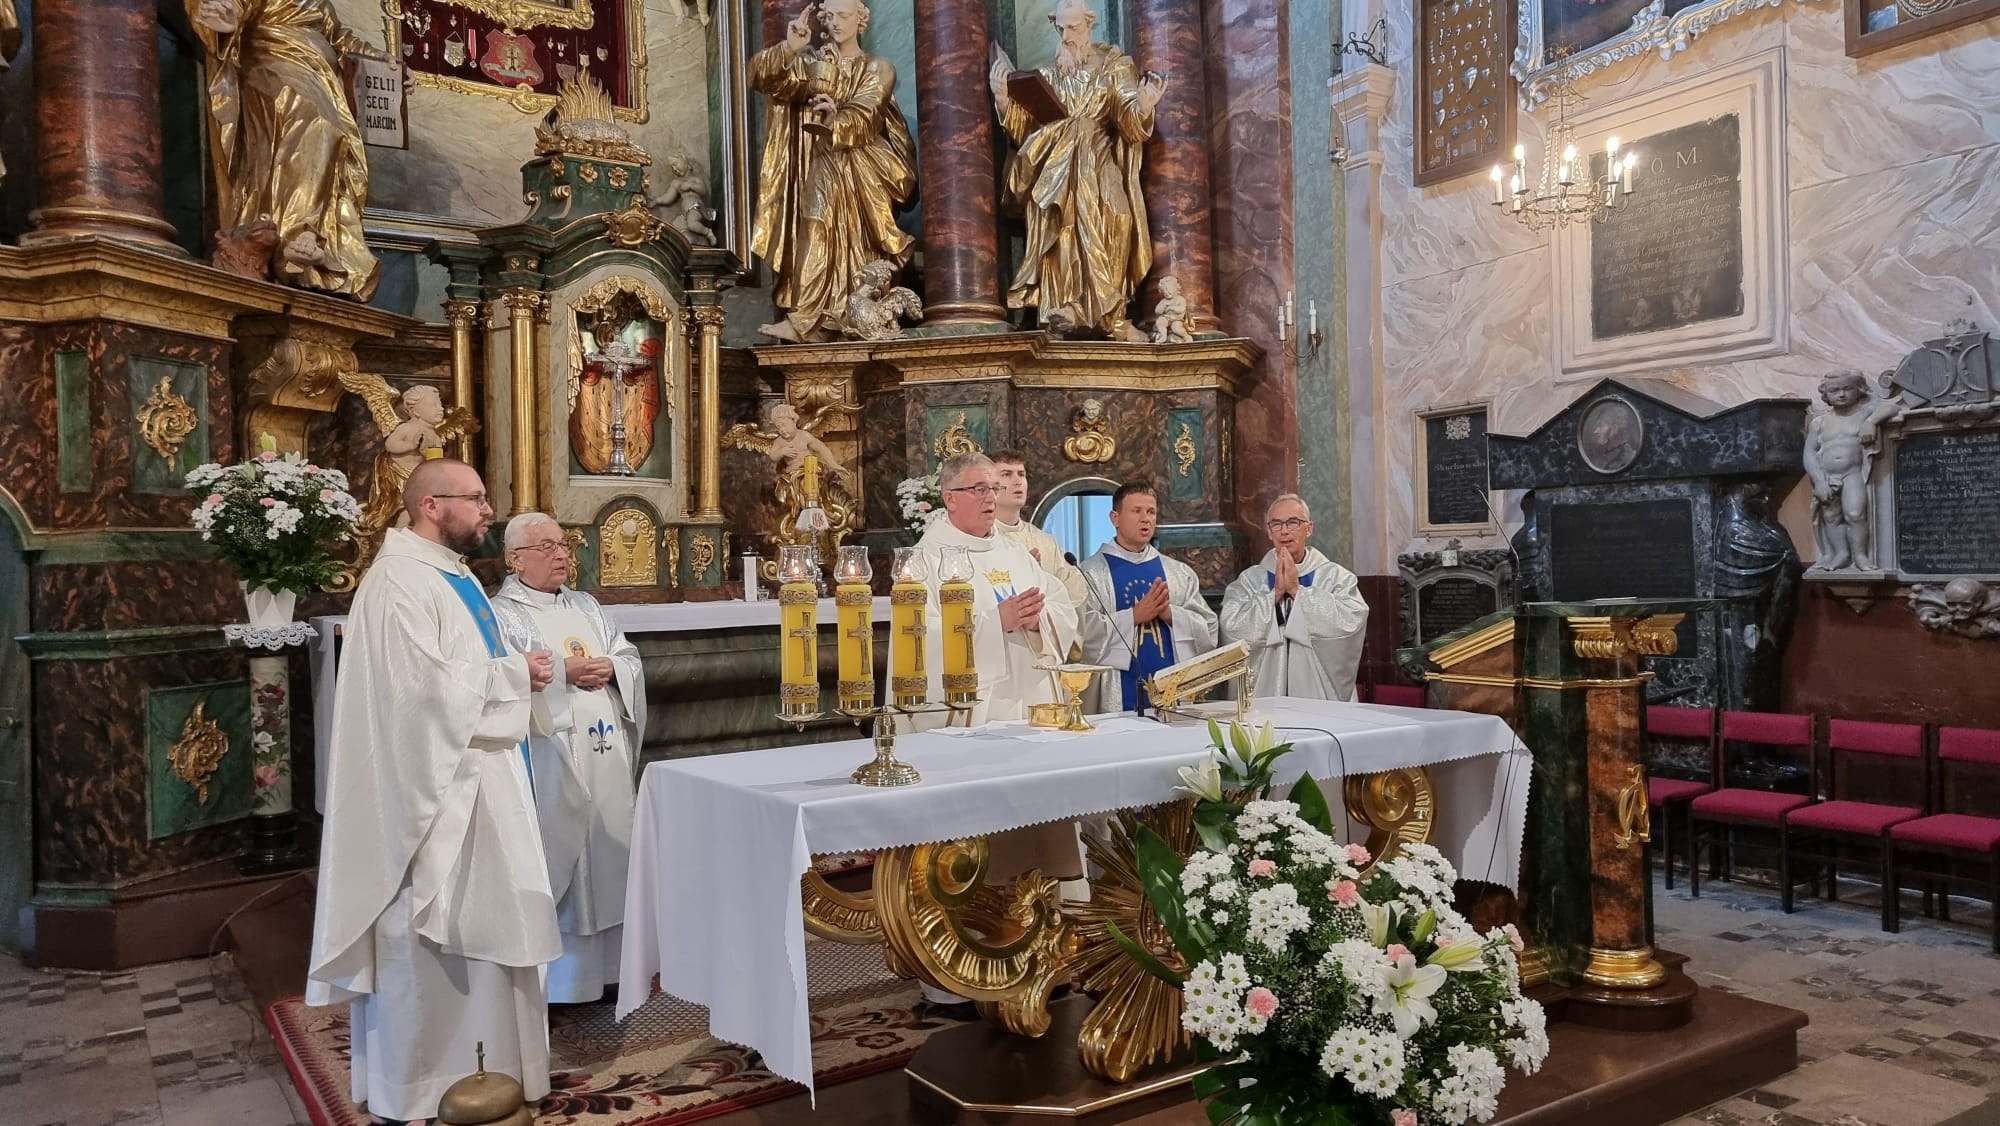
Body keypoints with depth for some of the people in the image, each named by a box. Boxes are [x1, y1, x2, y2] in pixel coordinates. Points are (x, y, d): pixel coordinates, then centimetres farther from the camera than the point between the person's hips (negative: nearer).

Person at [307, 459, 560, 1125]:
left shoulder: (454, 576, 14)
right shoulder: (398, 583, -17)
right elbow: (426, 686, -26)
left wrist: (520, 671, 4)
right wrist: (515, 673, -15)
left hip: (476, 782, 10)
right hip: (430, 790, -10)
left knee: (474, 930, 17)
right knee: (422, 941, 0)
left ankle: (469, 1066, 30)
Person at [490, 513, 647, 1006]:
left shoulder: (587, 607, 17)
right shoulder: (501, 613, -2)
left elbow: (631, 657, 12)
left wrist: (610, 667, -9)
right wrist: (563, 673, -23)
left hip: (605, 757, 6)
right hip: (548, 761, -6)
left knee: (608, 853, 9)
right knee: (553, 859, -3)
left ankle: (605, 964, 21)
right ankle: (551, 978, 7)